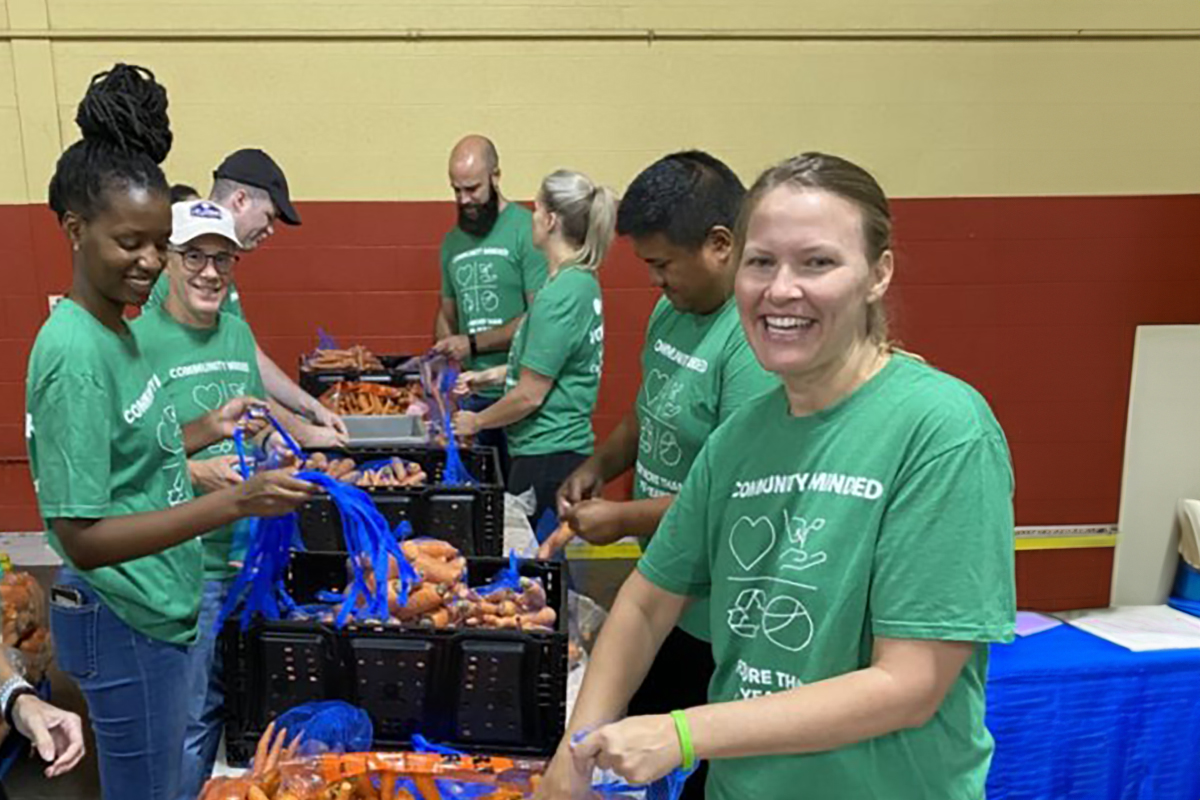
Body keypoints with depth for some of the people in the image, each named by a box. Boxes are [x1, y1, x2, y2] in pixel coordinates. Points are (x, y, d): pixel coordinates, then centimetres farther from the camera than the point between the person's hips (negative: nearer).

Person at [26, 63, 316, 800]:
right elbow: (83, 535, -26)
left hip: (155, 607, 9)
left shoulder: (116, 329, 2)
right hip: (125, 622, -8)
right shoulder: (74, 352, -24)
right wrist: (236, 502, -33)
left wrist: (204, 434, 4)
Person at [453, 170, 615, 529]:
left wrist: (475, 421, -3)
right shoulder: (583, 281, 8)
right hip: (566, 448, 9)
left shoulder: (559, 296, -20)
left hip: (546, 456, -9)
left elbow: (530, 395, -18)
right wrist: (492, 375, 17)